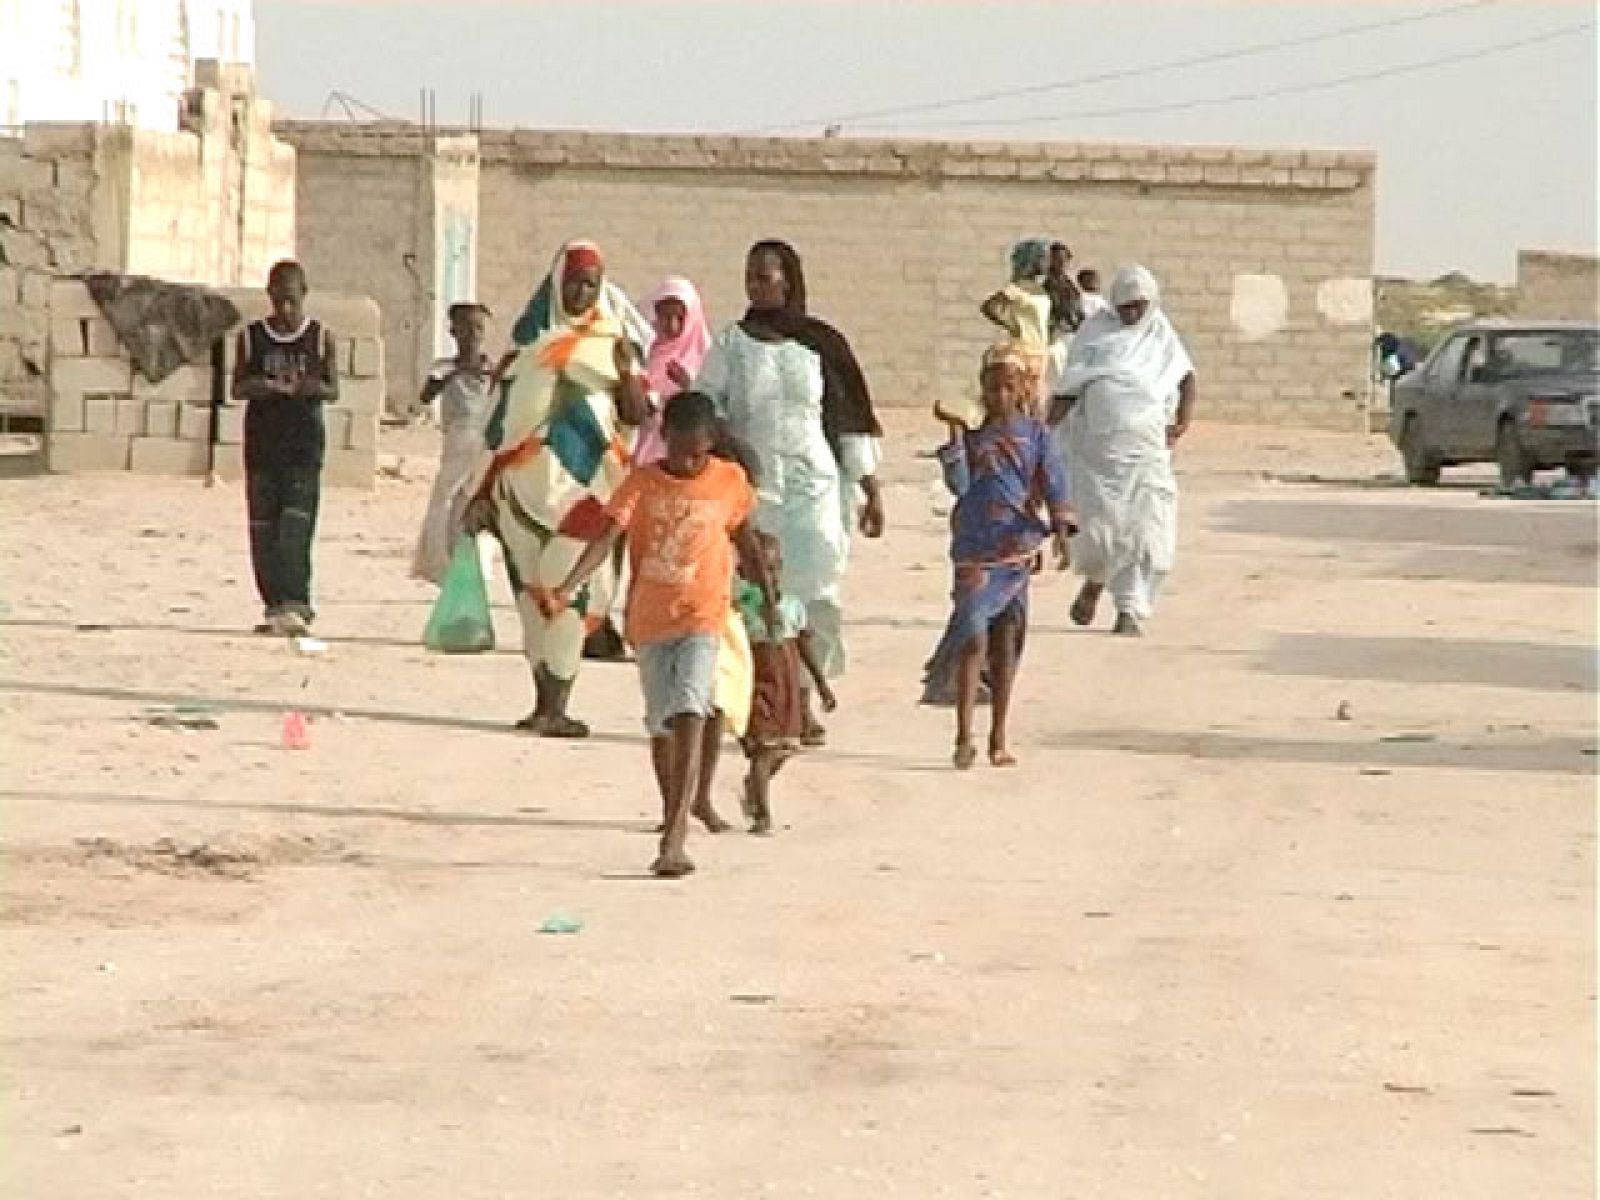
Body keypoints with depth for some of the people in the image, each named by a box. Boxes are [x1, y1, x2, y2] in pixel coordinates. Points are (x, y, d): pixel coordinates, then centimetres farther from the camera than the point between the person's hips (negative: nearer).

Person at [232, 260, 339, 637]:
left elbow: (333, 390, 4)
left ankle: (296, 604, -20)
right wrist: (260, 386, -16)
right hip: (262, 444, 3)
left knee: (296, 525, -14)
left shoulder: (320, 338, 2)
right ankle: (275, 606, 11)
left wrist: (312, 387, -19)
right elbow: (237, 388, 7)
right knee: (263, 528, 3)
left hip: (304, 443, -3)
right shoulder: (252, 337, 6)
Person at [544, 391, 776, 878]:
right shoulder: (642, 482, -3)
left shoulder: (730, 481, 0)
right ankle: (673, 814, 36)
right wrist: (566, 589, -26)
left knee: (689, 714, -20)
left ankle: (674, 839, -27)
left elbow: (746, 541, 15)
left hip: (702, 617, -2)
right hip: (650, 618, 2)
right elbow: (604, 537, -13)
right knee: (660, 723, 14)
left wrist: (768, 599, 22)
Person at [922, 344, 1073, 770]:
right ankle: (964, 738, -11)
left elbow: (1054, 484, 1)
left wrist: (1060, 531, -11)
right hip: (975, 549, -1)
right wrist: (955, 436, -14)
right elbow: (959, 484, -7)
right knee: (973, 638, -10)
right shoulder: (972, 434, 4)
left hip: (1018, 548, 1)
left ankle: (998, 739, 15)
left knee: (1006, 639, 7)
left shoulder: (1035, 433, 5)